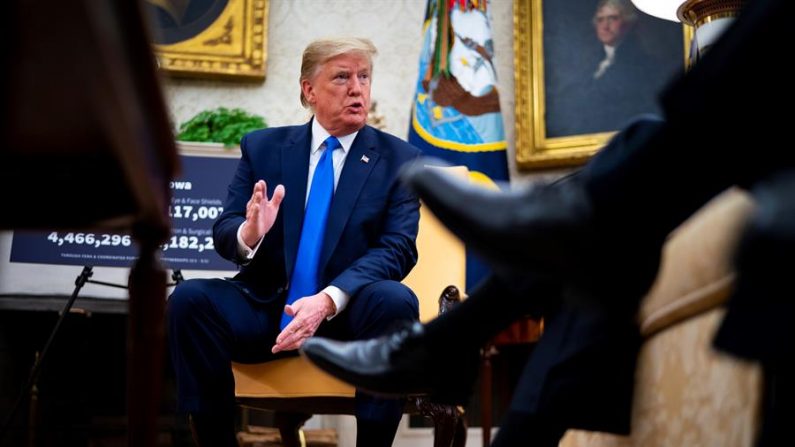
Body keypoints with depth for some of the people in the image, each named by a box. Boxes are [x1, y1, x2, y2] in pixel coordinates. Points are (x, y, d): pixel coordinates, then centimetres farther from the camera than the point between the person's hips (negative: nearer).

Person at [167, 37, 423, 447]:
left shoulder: (399, 159, 3)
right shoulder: (262, 147, 9)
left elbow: (397, 249, -8)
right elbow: (223, 232, 3)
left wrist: (328, 300, -25)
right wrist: (249, 233, -24)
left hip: (350, 315, -1)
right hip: (266, 308, 2)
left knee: (395, 301, -33)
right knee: (190, 298, -25)